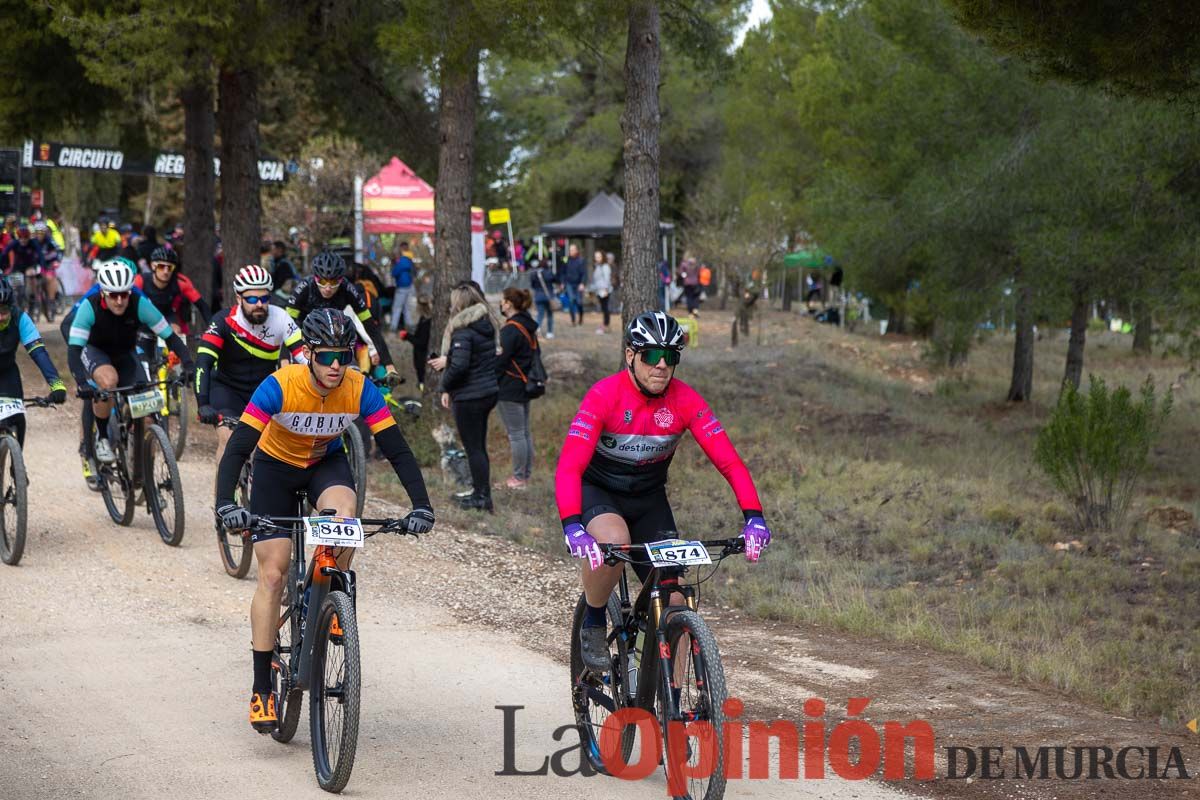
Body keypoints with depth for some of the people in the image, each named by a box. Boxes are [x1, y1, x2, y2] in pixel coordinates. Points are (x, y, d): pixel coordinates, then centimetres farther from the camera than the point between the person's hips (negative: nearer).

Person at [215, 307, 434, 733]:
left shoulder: (359, 389, -25)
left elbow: (396, 448, -23)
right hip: (276, 466, -1)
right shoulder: (279, 386, -31)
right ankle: (261, 691, -2)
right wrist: (225, 504, -48)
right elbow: (238, 448, -34)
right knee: (272, 574, -8)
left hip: (326, 463, 2)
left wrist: (421, 506, -34)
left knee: (344, 515, -33)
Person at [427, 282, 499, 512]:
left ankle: (481, 496, 2)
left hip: (469, 396, -9)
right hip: (489, 391, 9)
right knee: (478, 445, 19)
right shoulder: (486, 325, 8)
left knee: (473, 447, -1)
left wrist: (446, 387, -10)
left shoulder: (463, 330, -18)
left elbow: (460, 365, -25)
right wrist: (447, 361, 19)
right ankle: (480, 491, 27)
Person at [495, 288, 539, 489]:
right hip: (525, 384, 9)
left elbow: (501, 359, -18)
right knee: (524, 431, 14)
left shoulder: (511, 329, -18)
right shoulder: (529, 327, 11)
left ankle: (519, 478, 0)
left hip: (510, 387, -9)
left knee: (515, 433, -4)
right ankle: (525, 475, 19)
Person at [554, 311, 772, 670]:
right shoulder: (604, 396, -26)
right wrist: (573, 528, -50)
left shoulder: (685, 400, -17)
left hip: (648, 497, 4)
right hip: (597, 490, -4)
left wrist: (753, 517, -36)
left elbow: (729, 461, -20)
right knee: (614, 541, -37)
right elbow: (568, 468, -34)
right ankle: (593, 624, -9)